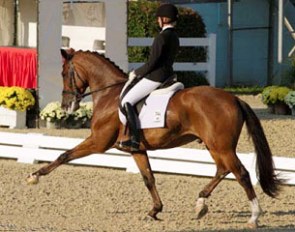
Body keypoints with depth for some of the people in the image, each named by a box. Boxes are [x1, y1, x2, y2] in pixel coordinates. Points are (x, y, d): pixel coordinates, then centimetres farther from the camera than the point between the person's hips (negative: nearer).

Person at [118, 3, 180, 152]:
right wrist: (140, 73, 18)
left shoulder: (161, 38, -18)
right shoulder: (174, 38, 12)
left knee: (127, 102, -9)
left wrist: (136, 73, -4)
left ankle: (134, 140, -17)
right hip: (167, 76, 10)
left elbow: (152, 63, -20)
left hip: (155, 78, -10)